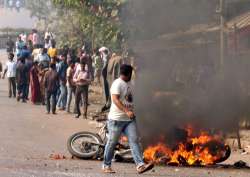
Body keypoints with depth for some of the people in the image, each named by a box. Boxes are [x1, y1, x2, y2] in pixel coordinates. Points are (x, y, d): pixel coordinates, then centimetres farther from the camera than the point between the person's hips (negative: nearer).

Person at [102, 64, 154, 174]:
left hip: (129, 119, 7)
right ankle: (106, 166, 18)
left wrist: (131, 112, 23)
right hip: (117, 119, -7)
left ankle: (140, 165, -17)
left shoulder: (127, 85, 17)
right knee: (112, 143, 4)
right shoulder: (117, 84, -11)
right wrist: (127, 111, -30)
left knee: (134, 141, -7)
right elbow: (115, 100, -22)